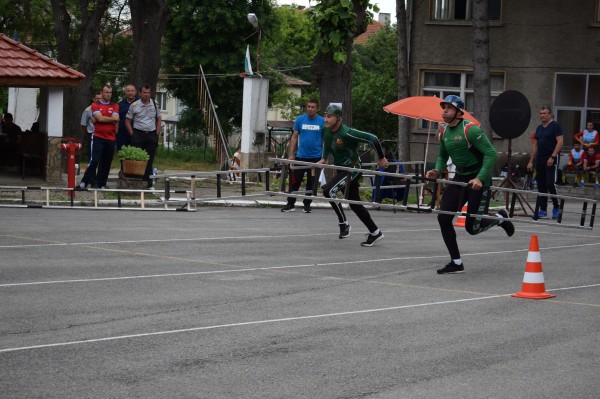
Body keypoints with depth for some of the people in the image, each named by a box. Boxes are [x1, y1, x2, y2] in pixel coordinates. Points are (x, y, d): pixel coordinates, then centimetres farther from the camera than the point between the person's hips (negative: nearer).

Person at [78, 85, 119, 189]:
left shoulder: (115, 106, 12)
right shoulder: (95, 105, 4)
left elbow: (116, 120, -3)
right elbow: (100, 118, -11)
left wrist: (103, 119, -6)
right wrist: (112, 119, 1)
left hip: (111, 138, 3)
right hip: (98, 137, -3)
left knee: (106, 163, 5)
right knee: (94, 160, -11)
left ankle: (101, 183, 13)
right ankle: (84, 182, -5)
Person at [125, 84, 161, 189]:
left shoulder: (154, 104, 9)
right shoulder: (134, 105, -1)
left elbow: (158, 120, 17)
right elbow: (127, 121, 4)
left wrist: (157, 134, 7)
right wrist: (132, 135, -4)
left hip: (151, 134, 3)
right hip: (138, 134, -3)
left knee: (149, 161, 4)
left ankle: (148, 184, 9)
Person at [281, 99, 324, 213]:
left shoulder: (322, 121, -1)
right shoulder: (300, 119, 2)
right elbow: (294, 137, 5)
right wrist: (291, 154, -1)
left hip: (316, 157, 0)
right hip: (301, 156, 0)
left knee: (311, 183, 7)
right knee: (295, 181, -2)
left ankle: (307, 204, 17)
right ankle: (290, 204, 4)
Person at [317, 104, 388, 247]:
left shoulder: (347, 133, -25)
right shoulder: (325, 130, -2)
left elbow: (373, 139, -21)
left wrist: (381, 158, -11)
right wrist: (324, 158, 10)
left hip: (353, 168, -8)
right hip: (341, 169, 8)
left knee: (329, 190, -23)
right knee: (354, 203, 12)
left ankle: (344, 223, -10)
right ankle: (375, 232, 23)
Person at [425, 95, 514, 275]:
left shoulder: (470, 130, -19)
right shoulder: (445, 132, 5)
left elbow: (491, 154, -22)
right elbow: (442, 156, 20)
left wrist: (480, 179, -30)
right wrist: (437, 171, -1)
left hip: (478, 179, -7)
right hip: (459, 177, 7)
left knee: (472, 228, -6)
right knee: (443, 218, -6)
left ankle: (500, 218, 26)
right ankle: (456, 263, 4)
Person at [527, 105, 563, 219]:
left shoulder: (555, 126, -4)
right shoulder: (539, 128, 17)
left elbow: (560, 142, -13)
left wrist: (552, 157, -20)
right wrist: (531, 161, 16)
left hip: (551, 160, -7)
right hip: (540, 159, 7)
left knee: (550, 184, -14)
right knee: (541, 185, 6)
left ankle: (556, 207, 1)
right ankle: (543, 210, 10)